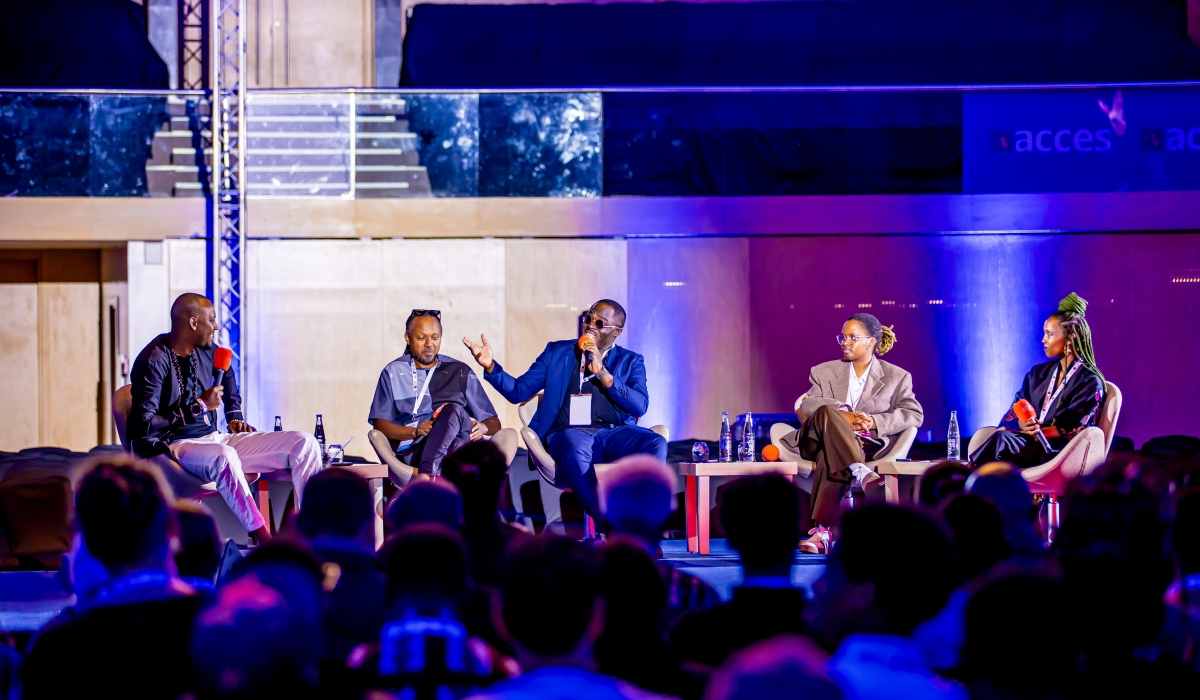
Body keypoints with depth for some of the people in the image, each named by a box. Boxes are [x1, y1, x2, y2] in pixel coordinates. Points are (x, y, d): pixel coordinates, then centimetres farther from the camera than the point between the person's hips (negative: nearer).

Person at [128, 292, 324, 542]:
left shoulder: (206, 351, 9)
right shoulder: (154, 361, -14)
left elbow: (227, 374, 36)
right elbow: (143, 426, -22)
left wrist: (235, 416, 26)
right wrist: (200, 406, -17)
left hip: (215, 439, 8)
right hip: (177, 447, -8)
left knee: (305, 443, -7)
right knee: (224, 456, -43)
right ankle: (264, 540, -40)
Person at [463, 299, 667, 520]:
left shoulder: (630, 361, 18)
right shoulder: (557, 352, 20)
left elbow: (640, 406, 1)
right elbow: (520, 391, 13)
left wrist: (602, 373, -6)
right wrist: (491, 366, -3)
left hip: (615, 434, 1)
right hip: (569, 433, -1)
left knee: (655, 444, -32)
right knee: (576, 449, -40)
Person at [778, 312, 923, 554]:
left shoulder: (896, 377, 15)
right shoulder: (825, 372, 19)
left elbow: (914, 414, 2)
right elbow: (808, 406, 1)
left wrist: (876, 422, -15)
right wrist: (841, 416, -20)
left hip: (866, 443, -2)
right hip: (820, 439, 2)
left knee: (829, 457, -38)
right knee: (826, 412, -36)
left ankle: (822, 531, -52)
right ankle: (860, 471, -55)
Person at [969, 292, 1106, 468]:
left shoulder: (1090, 382, -1)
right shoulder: (1038, 373, 20)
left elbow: (1070, 429, -9)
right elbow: (1015, 411, 11)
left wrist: (1036, 430, -19)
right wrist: (1021, 424, -14)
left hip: (1058, 451, -6)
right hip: (1030, 443, 6)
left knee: (1001, 440, -32)